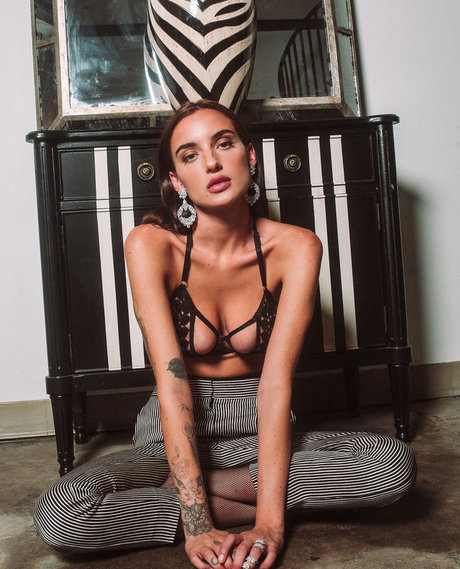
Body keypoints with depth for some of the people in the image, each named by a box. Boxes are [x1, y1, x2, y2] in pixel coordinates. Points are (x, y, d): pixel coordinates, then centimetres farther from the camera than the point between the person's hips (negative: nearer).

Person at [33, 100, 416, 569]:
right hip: (174, 433, -1)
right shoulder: (151, 244, -14)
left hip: (259, 430, 2)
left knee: (395, 465, -23)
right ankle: (236, 507, -12)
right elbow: (171, 378, -22)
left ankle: (172, 488, -15)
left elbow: (276, 381, -18)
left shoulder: (295, 248, -12)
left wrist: (270, 520, -27)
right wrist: (197, 524, -27)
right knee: (58, 515, -27)